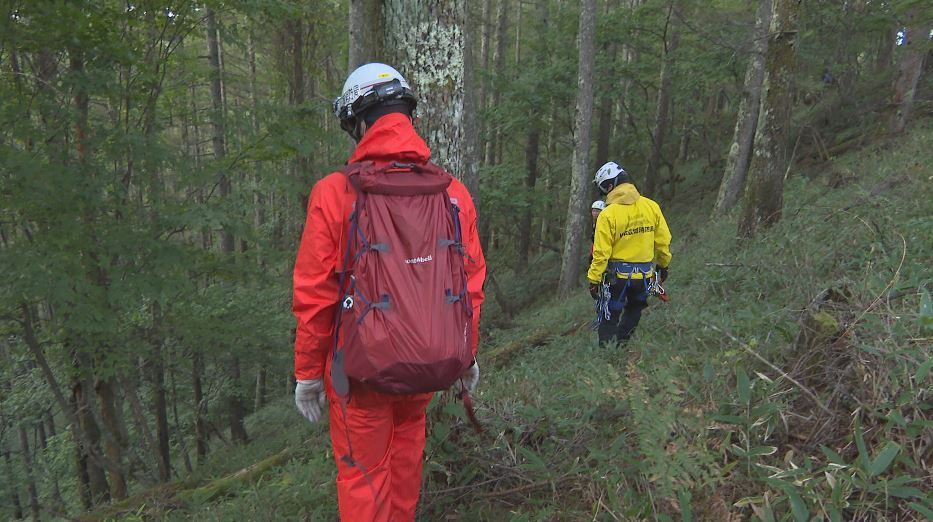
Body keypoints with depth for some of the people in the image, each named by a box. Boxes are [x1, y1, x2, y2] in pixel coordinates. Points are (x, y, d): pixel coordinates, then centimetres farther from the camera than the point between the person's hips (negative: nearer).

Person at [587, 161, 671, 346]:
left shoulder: (607, 214, -17)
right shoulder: (651, 206, -4)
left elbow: (601, 253, -16)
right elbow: (663, 241, 3)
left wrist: (593, 280, -8)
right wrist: (664, 265, 18)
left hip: (618, 275, -4)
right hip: (645, 275, 4)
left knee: (609, 319, 10)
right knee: (634, 310, 29)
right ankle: (621, 342, 25)